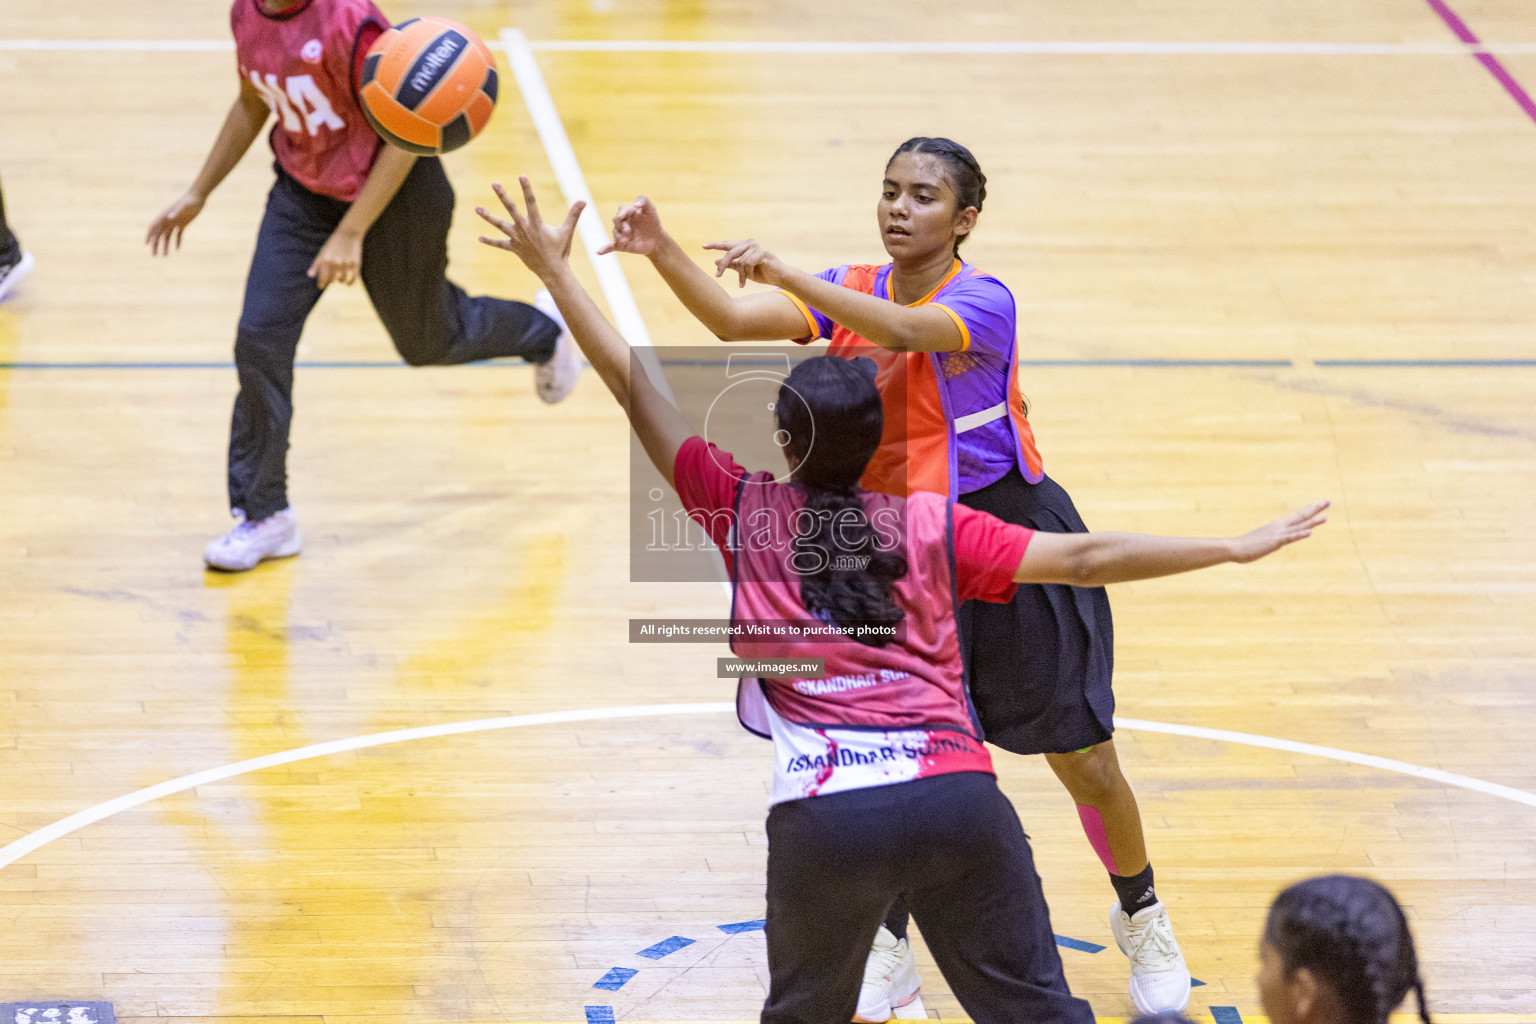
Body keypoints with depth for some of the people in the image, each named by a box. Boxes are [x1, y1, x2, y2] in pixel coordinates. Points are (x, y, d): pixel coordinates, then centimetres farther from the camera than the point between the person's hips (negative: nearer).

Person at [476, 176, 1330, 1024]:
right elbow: (1084, 559, 9)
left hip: (823, 820, -1)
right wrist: (1235, 548, 14)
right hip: (959, 799, 1)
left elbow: (637, 391, 15)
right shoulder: (932, 527, 10)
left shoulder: (742, 514, 9)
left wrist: (554, 270, 22)